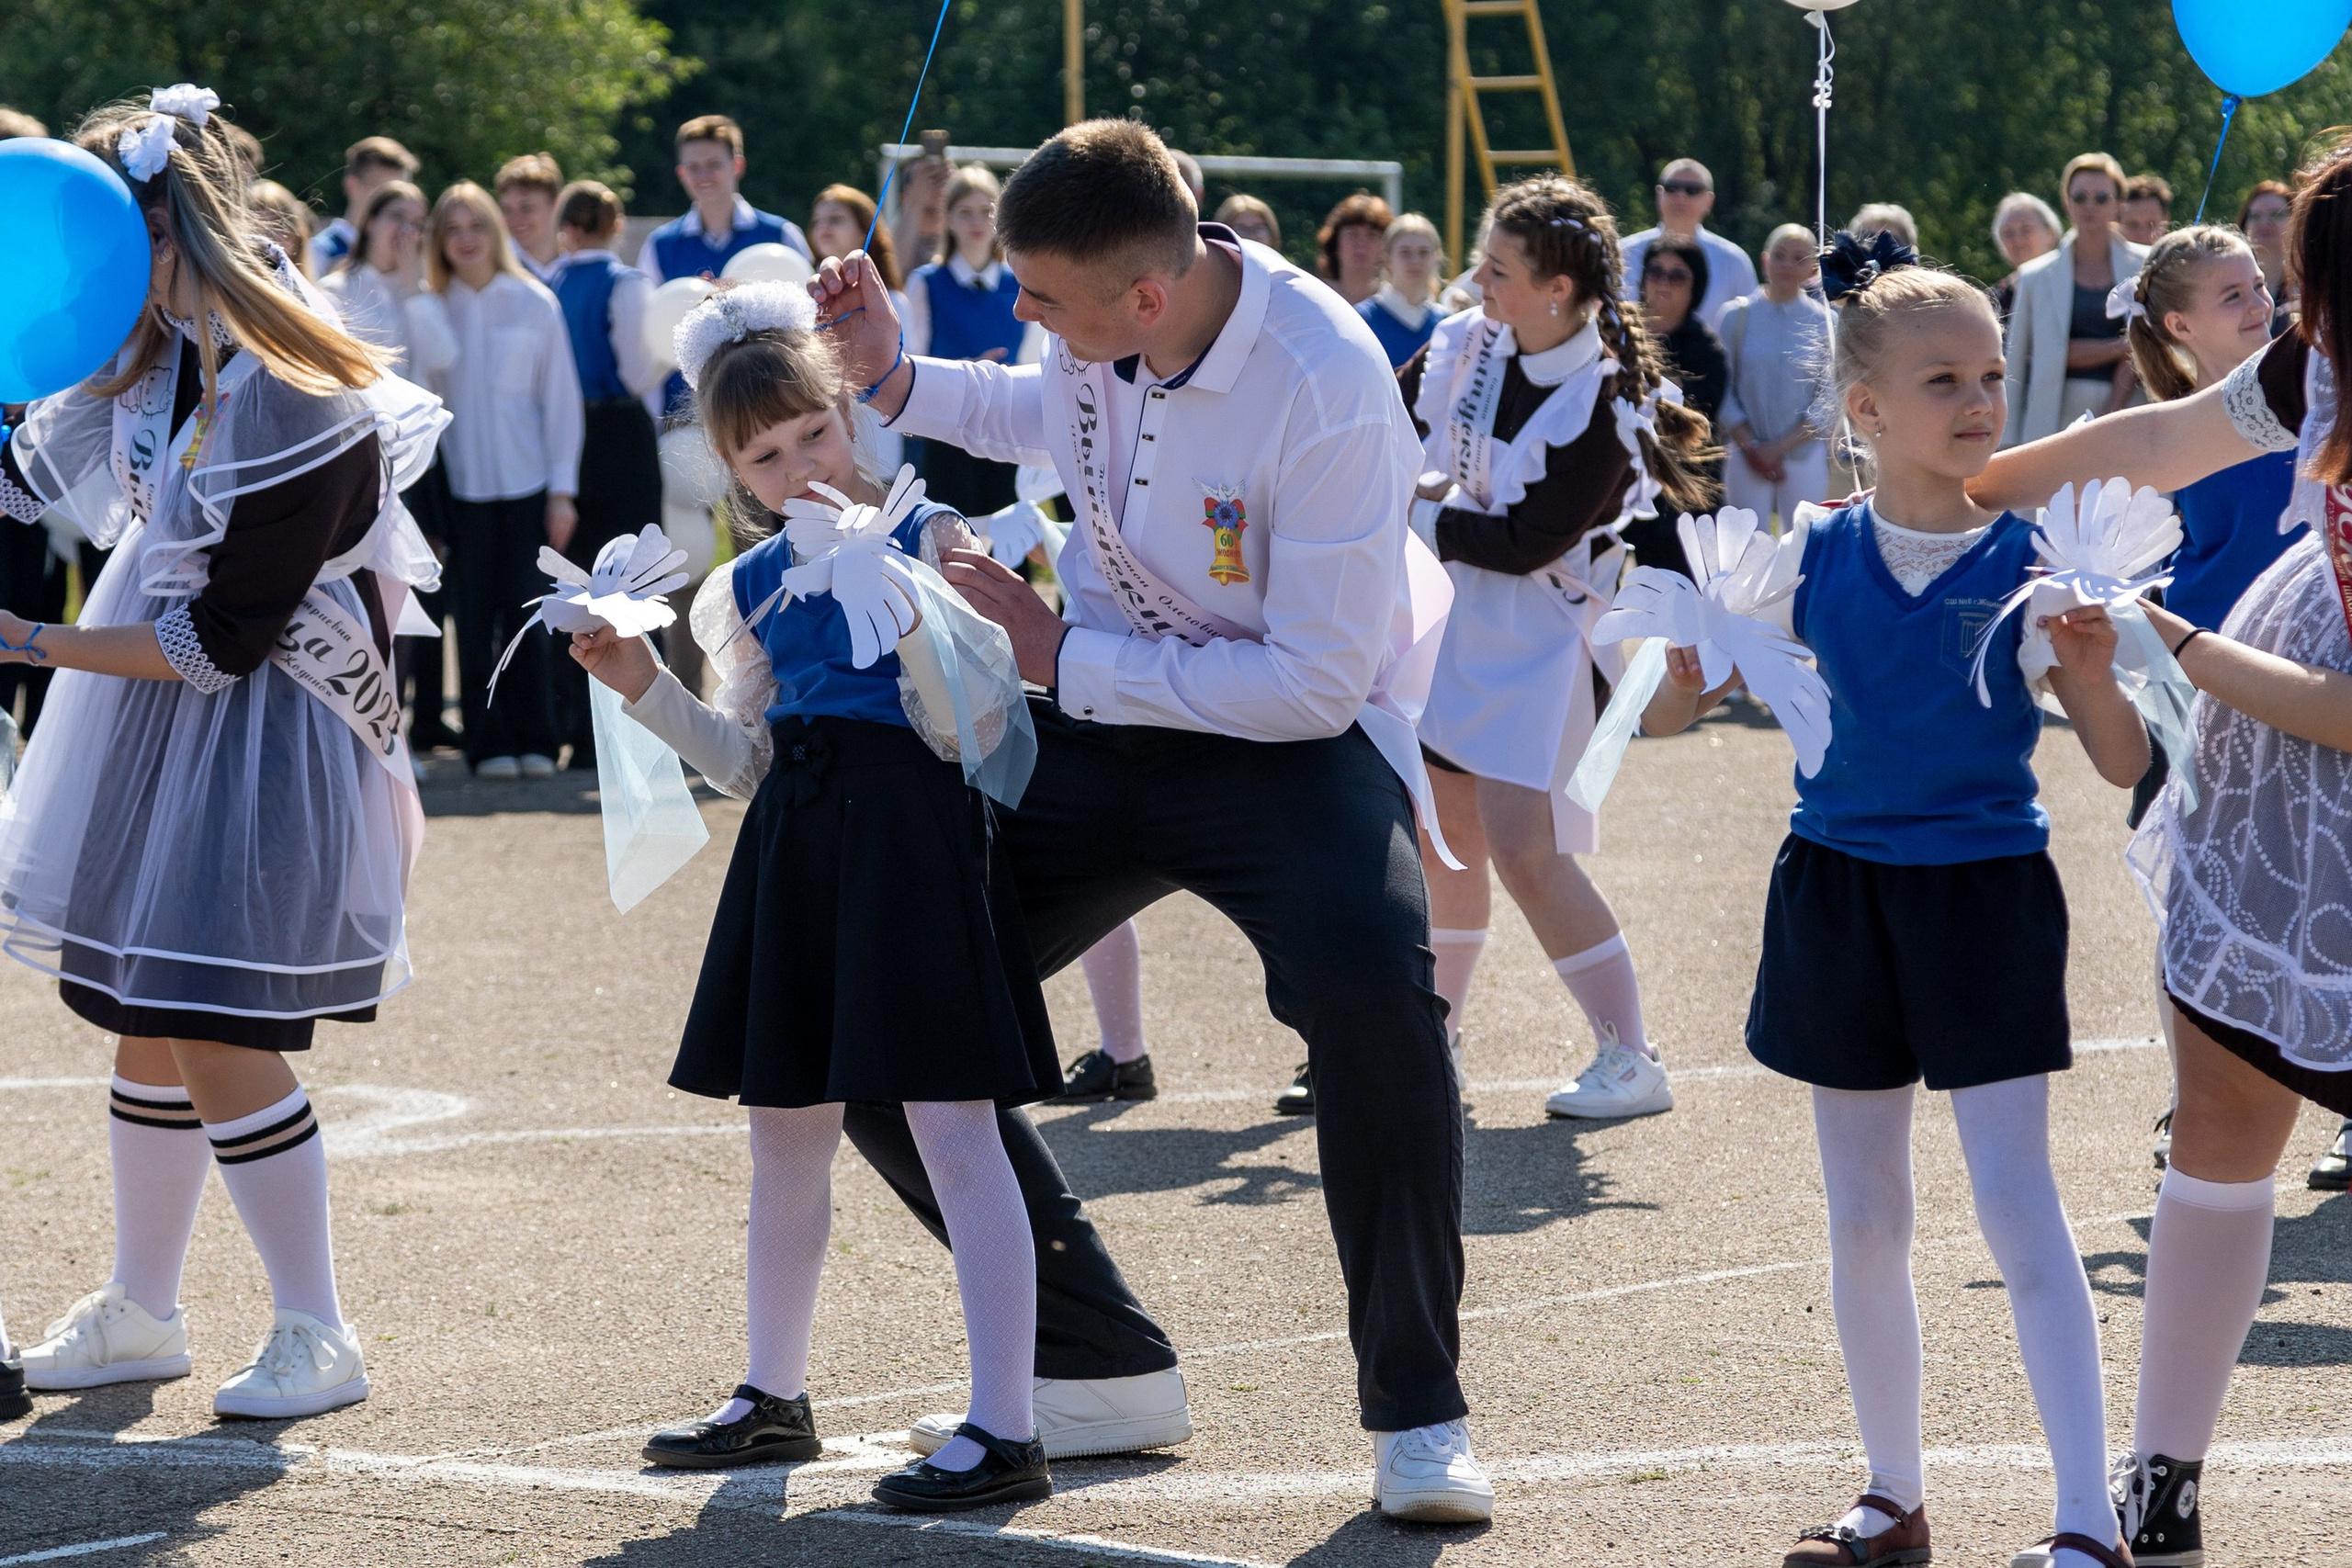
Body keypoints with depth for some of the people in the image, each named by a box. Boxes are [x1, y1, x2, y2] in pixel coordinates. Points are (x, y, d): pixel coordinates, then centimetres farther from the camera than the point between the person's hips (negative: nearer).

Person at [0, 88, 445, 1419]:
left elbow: (220, 637, -21)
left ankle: (319, 1338, 4)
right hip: (158, 720, 8)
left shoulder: (303, 412, -26)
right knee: (148, 1028, 14)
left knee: (218, 1038, -8)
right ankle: (142, 1312, 28)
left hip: (263, 735, -8)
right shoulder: (155, 350, -2)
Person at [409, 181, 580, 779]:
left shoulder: (535, 303, 3)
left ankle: (533, 741, 9)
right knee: (475, 617, -1)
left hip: (527, 484, 0)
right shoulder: (427, 310, 4)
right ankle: (488, 744, 5)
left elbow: (561, 398, 5)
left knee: (525, 612, -1)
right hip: (463, 483, 0)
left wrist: (563, 489, 0)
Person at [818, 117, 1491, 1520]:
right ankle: (1100, 1364, 15)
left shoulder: (1324, 391, -28)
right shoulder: (1100, 326, -8)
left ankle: (1418, 1415, -18)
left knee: (1372, 988, -37)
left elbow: (1318, 683, -25)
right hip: (1108, 720, 7)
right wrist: (897, 377, 2)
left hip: (1292, 733, -7)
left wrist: (1062, 657, -19)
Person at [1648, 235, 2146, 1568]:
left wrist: (2091, 675, -26)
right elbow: (1674, 706, 8)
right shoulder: (1815, 554, -1)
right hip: (1842, 893, 3)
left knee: (2018, 1203, -10)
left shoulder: (2033, 561, -7)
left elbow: (2126, 767, -7)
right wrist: (1683, 684, -15)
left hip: (1988, 895, -3)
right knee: (1866, 1218, 11)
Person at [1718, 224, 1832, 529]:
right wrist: (1750, 447, -8)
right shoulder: (1736, 316, 3)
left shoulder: (1823, 322, 2)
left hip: (1805, 457, 0)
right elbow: (1722, 391, 2)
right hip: (1747, 457, 0)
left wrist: (1782, 447, -8)